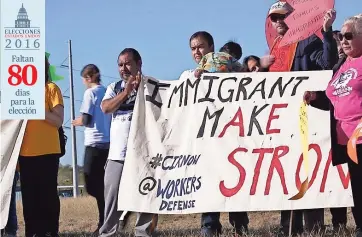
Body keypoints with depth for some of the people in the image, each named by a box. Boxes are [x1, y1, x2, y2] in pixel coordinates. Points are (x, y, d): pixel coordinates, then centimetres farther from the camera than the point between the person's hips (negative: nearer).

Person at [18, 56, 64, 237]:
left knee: (47, 193, -5)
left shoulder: (51, 88, 1)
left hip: (47, 151, -5)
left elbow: (58, 121, -8)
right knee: (29, 195, 4)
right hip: (25, 152, 5)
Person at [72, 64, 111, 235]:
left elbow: (86, 119, -11)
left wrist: (77, 122, 10)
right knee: (101, 185, 12)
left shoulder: (90, 92, -6)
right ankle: (105, 222, 11)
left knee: (93, 185, -5)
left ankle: (104, 223, -11)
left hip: (95, 143, -7)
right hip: (108, 142, 7)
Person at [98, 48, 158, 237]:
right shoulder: (114, 87, 15)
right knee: (112, 196, 2)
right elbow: (105, 108, -2)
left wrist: (140, 88, -14)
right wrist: (126, 92, -12)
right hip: (117, 152, 3)